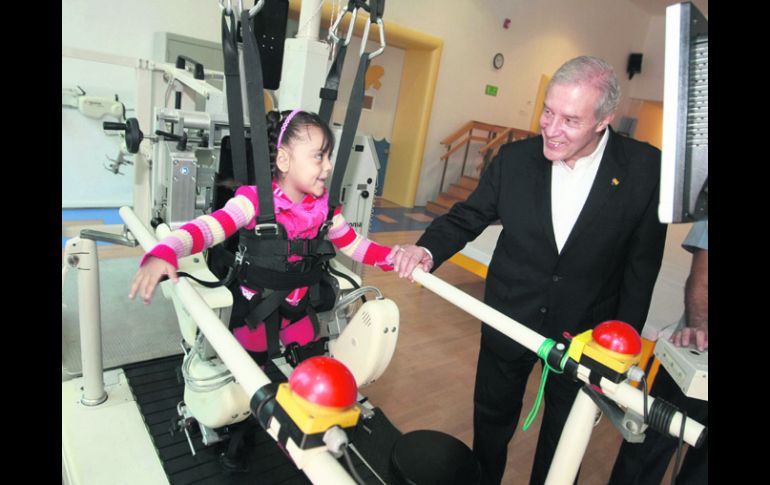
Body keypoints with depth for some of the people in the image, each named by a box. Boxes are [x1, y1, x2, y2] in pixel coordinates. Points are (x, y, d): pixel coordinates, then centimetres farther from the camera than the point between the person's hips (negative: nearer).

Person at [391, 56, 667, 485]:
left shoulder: (646, 169, -17)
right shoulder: (515, 158, -13)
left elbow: (642, 266, -8)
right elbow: (469, 216, -4)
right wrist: (428, 250, -23)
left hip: (585, 332, -1)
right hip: (510, 321, 2)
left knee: (564, 436, 22)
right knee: (492, 419, 24)